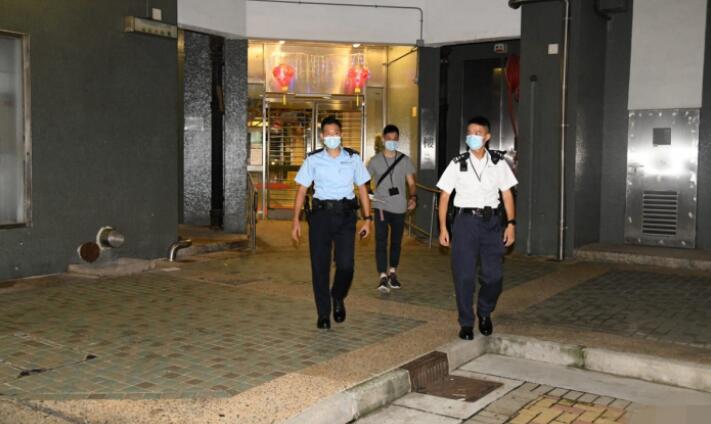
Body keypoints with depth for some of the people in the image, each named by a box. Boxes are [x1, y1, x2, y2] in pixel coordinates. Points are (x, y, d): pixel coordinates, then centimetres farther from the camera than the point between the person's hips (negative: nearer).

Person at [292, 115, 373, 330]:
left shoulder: (353, 158, 7)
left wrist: (367, 218, 4)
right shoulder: (313, 159, 4)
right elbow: (302, 190, 4)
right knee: (320, 266, 2)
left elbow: (362, 188, 9)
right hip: (320, 214, 0)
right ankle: (323, 314, 17)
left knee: (346, 265, -8)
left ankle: (338, 298, 24)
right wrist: (296, 220, -3)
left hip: (345, 215, 0)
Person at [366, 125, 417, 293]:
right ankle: (383, 277, -10)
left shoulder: (405, 160, 4)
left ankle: (392, 273, 29)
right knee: (381, 241, -9)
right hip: (381, 207, -2)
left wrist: (413, 197, -13)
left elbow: (411, 183, 5)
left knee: (396, 241, 12)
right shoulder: (375, 160, 1)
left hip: (399, 208, 2)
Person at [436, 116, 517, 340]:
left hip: (492, 221, 1)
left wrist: (511, 223, 1)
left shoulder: (498, 162, 4)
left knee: (494, 275, 2)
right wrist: (443, 227, -2)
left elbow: (507, 193, 7)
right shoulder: (458, 164, 0)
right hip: (465, 220, -1)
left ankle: (485, 313, 29)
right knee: (464, 275, 0)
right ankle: (466, 323, 14)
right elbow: (444, 195, 2)